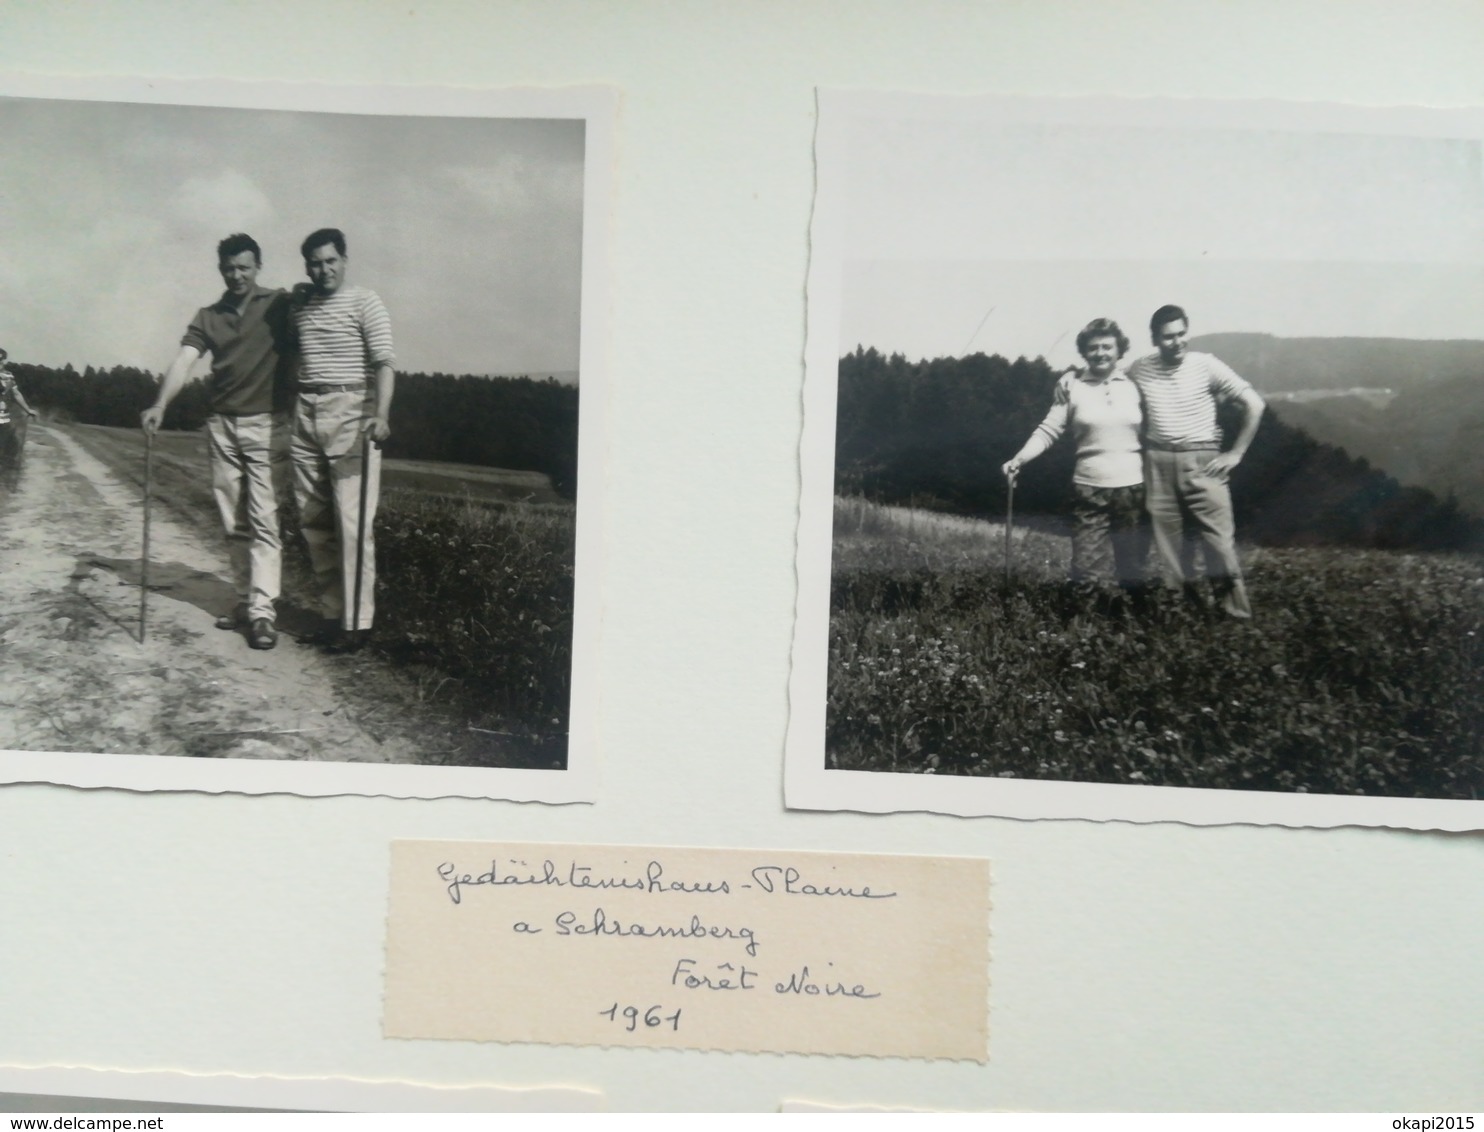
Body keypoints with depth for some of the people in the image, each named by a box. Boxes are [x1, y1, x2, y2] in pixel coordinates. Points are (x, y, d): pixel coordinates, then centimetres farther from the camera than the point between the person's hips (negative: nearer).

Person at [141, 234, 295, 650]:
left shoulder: (279, 304, 1)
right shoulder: (208, 317, 10)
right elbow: (184, 360, -3)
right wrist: (160, 405, -19)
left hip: (265, 424, -4)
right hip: (221, 426, 4)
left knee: (263, 520, -9)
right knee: (233, 523, 8)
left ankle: (263, 611, -12)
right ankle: (245, 600, 16)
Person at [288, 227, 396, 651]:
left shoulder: (363, 302, -1)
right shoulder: (299, 303, 17)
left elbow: (384, 362, -11)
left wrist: (381, 415, -25)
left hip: (350, 415, -6)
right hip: (306, 416, 6)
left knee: (352, 523, -10)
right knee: (313, 522, 6)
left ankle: (357, 622, -7)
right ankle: (331, 613, 14)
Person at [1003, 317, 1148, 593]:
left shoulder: (1134, 383, 4)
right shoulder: (1071, 384, -1)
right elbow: (1049, 430, -3)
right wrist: (1018, 460, -16)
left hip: (1134, 488, 2)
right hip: (1090, 491, -2)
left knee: (1132, 572, 10)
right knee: (1087, 573, -4)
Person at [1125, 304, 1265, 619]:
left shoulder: (1206, 365, -5)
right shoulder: (1138, 371, 2)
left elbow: (1254, 404, -4)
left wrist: (1235, 454, -6)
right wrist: (1137, 452, 6)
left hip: (1202, 460, -2)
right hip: (1159, 464, 3)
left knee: (1220, 540, -10)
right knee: (1171, 545, 3)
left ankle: (1236, 613, -4)